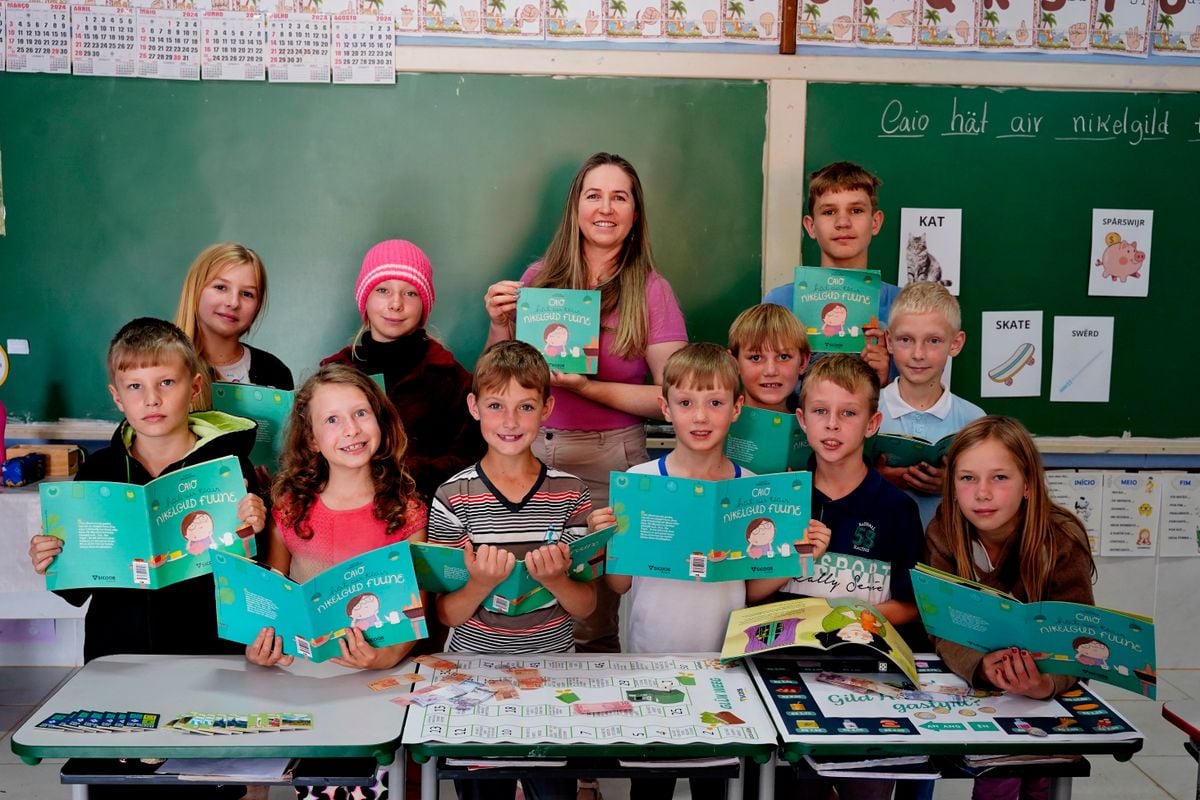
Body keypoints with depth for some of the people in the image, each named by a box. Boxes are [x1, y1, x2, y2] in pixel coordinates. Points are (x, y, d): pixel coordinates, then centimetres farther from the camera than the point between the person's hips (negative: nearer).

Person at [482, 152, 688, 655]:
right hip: (532, 450, 3)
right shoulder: (540, 278, 6)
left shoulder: (650, 291, -2)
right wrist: (500, 325, -7)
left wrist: (588, 387, -17)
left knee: (594, 624, 1)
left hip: (610, 460, -2)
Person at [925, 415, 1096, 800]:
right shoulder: (943, 535, -16)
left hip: (1045, 686, 0)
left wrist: (1047, 683, -45)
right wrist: (982, 667, -42)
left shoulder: (1063, 540, -20)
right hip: (973, 683, 1)